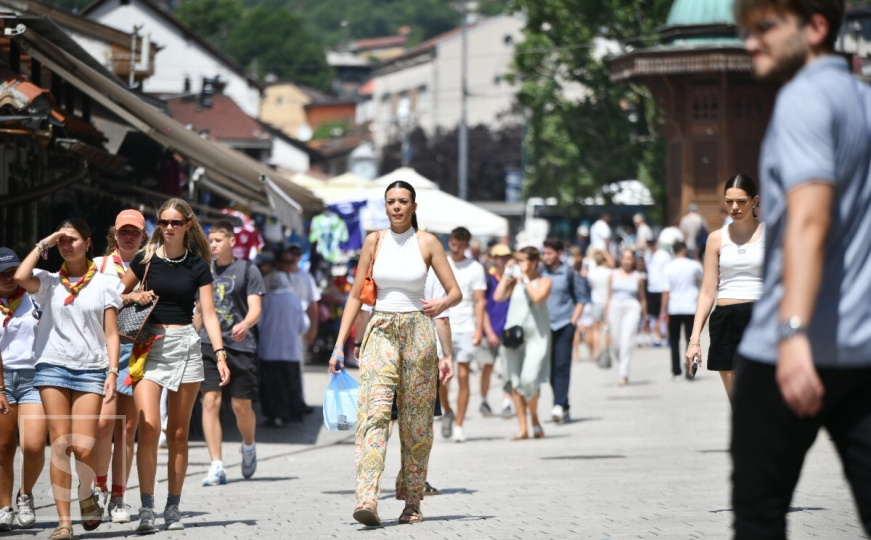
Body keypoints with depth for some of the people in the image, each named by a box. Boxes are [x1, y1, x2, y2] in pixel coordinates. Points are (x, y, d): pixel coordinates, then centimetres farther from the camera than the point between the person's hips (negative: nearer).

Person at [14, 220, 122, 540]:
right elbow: (20, 278, -12)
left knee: (83, 447, -10)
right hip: (52, 366, 1)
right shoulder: (49, 283, 11)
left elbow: (111, 334, 6)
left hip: (91, 369, -1)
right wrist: (43, 245, 0)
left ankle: (87, 496, 20)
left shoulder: (103, 284, 10)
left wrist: (112, 372, -5)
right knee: (60, 446, -6)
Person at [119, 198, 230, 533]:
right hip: (150, 345, 0)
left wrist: (220, 355, -12)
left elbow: (208, 315, -1)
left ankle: (173, 508, 13)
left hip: (185, 346, 1)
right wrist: (134, 297, -7)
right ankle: (146, 508, -14)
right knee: (148, 427, -14)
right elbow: (118, 294, 15)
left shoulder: (198, 266, 3)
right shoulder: (146, 259, 4)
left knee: (179, 433, 5)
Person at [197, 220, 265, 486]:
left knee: (241, 406, 3)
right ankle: (216, 466, -13)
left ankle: (249, 446, 36)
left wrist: (244, 324, -29)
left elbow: (255, 309, -8)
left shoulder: (248, 270, 1)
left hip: (240, 345, -2)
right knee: (210, 401, -12)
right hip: (209, 344, 2)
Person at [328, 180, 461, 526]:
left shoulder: (427, 243, 2)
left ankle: (413, 502, 13)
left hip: (418, 332, 0)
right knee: (374, 411, -15)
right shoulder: (374, 242, 6)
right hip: (381, 332, 0)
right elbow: (355, 295, 8)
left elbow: (456, 292, 4)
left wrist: (442, 304, -20)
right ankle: (367, 498, -27)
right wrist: (339, 345, 3)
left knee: (415, 420, 3)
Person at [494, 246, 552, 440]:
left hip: (536, 336, -4)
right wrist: (507, 275, 2)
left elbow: (538, 297, -17)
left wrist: (524, 278, -11)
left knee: (529, 379, -15)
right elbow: (498, 297, 0)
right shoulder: (515, 281, 12)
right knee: (516, 382, 0)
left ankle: (535, 419, 9)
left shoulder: (544, 281, 2)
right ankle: (522, 427, 4)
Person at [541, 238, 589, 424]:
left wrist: (573, 321, -3)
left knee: (562, 365, -12)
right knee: (550, 368, 3)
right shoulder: (540, 273, 7)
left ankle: (560, 405, -20)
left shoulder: (569, 273, 1)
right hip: (544, 325, 3)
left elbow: (581, 298, 6)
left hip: (564, 325, -3)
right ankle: (563, 409, 11)